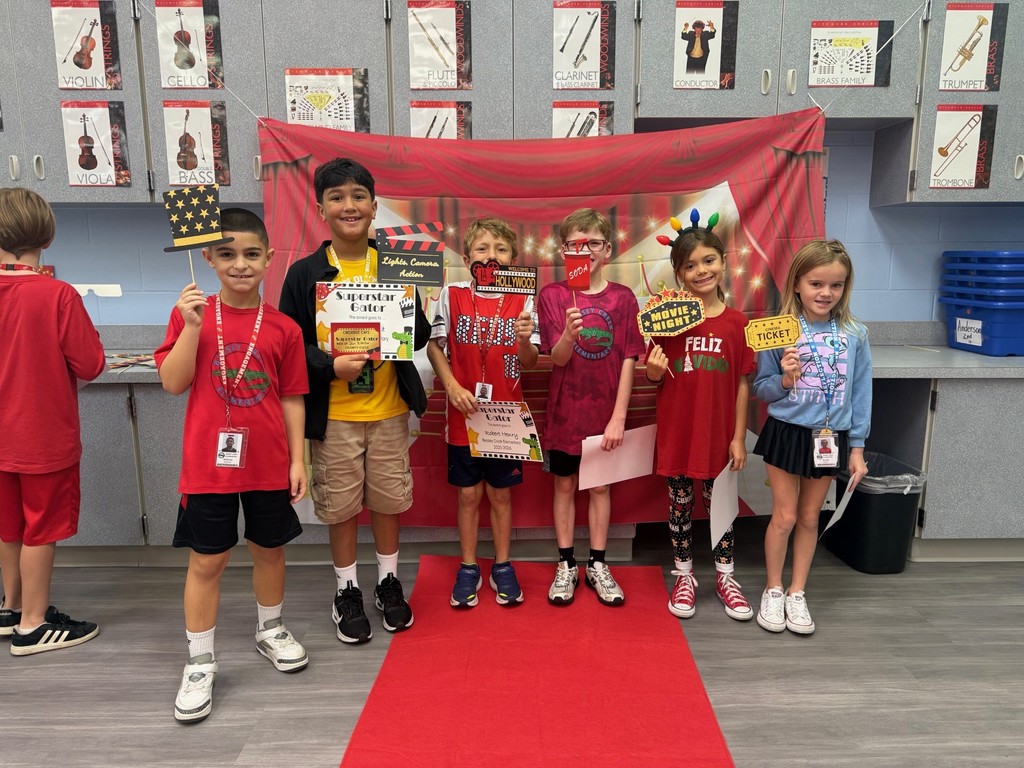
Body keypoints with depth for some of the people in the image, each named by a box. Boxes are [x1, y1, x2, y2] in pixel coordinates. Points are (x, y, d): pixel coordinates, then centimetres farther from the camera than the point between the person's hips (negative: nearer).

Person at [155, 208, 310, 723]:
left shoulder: (283, 328, -1)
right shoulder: (190, 315, -2)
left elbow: (292, 399, 2)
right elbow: (173, 383, -9)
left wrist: (297, 459, 0)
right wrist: (192, 325, -19)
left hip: (268, 464, 2)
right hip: (208, 463, -1)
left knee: (269, 549, 16)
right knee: (206, 561, 7)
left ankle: (270, 630, 39)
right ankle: (200, 662, 23)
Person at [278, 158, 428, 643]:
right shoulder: (305, 273, -4)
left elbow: (420, 337, 5)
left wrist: (411, 311, -17)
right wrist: (331, 366, -20)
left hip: (388, 409, 2)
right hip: (333, 414, -1)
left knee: (388, 499, 14)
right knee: (341, 505, 11)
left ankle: (388, 583, 35)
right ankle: (347, 591, 31)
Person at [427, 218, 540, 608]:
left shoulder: (522, 300, -1)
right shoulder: (452, 295, -2)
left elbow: (529, 363, -2)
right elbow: (434, 346, 0)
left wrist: (524, 341, -23)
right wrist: (452, 386, -13)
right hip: (464, 412, 0)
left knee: (500, 491, 11)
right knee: (469, 492, 10)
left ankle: (502, 567, 27)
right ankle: (468, 568, 26)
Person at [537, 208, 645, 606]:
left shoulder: (623, 298, -4)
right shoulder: (551, 295, -6)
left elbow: (628, 360, -5)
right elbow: (557, 358, -12)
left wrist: (619, 416, -10)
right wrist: (569, 333, -34)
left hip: (605, 412, 1)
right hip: (565, 410, 0)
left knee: (600, 485, 12)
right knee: (564, 484, 11)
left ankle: (597, 565, 26)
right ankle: (566, 565, 25)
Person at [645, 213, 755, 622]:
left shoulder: (736, 323, -4)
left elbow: (743, 384, 0)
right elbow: (654, 377, 0)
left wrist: (739, 437, -2)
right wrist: (654, 369, -23)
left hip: (719, 432, 0)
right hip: (676, 431, 0)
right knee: (680, 504, 12)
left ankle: (725, 575, 33)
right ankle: (684, 575, 30)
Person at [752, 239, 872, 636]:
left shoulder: (855, 335, -4)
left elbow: (861, 393, 1)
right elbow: (761, 389, -3)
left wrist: (857, 447, 1)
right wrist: (785, 380, -24)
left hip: (830, 438, 2)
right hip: (787, 434, -2)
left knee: (809, 517, 13)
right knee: (785, 516, 6)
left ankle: (797, 594, 28)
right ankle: (773, 591, 25)